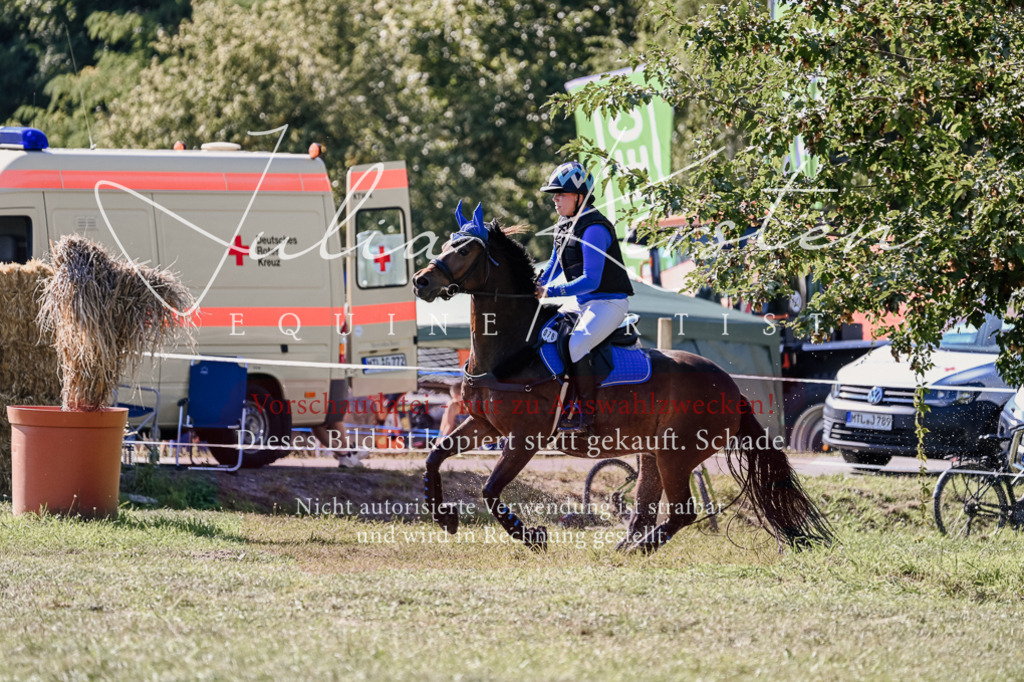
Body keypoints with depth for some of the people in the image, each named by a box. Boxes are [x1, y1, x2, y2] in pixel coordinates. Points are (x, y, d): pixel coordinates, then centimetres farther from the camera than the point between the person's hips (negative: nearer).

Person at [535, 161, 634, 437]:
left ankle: (586, 419, -27)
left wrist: (552, 291, -30)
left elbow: (590, 280, -27)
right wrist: (537, 285, 5)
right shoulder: (563, 226, 9)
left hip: (609, 302, -10)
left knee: (575, 346, -30)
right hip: (581, 302, 10)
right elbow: (555, 264, 23)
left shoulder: (594, 229, -21)